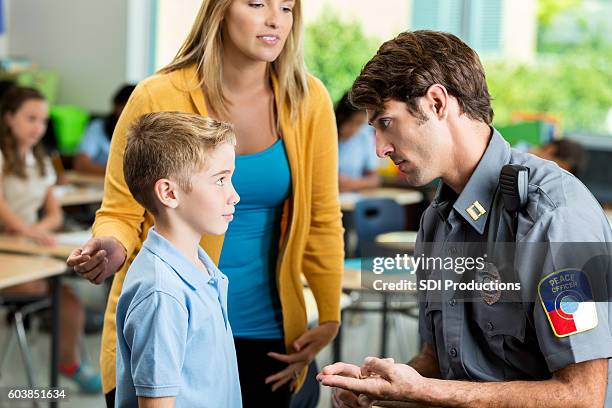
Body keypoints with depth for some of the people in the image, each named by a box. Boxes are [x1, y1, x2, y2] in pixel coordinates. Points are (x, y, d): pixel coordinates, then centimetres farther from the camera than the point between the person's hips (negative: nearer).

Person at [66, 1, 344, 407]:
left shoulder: (308, 100, -3)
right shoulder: (157, 98, -10)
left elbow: (322, 221, 3)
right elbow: (122, 212, -3)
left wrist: (329, 319, 2)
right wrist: (113, 246, -25)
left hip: (263, 338, 2)